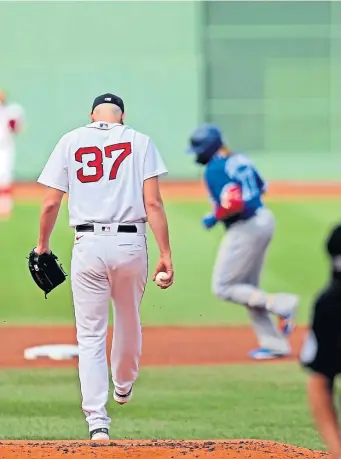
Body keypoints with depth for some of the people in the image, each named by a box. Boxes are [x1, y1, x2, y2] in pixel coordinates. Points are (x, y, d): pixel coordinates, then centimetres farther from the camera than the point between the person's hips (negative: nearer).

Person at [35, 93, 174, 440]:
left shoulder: (71, 141, 7)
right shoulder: (139, 142, 5)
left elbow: (51, 203, 3)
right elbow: (153, 203, -4)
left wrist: (42, 246, 17)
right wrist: (166, 254, -4)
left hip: (88, 245, -1)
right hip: (130, 243, 1)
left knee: (90, 334, 3)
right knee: (128, 320, 25)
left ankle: (97, 419, -8)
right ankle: (123, 385, 48)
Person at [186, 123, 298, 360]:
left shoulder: (215, 169, -18)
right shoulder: (240, 160, 9)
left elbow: (234, 203, -28)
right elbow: (261, 187, 21)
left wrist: (214, 218, -11)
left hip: (245, 229, -9)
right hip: (264, 219, 9)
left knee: (223, 288, 2)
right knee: (248, 288, 18)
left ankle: (280, 305, -10)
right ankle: (275, 343, 16)